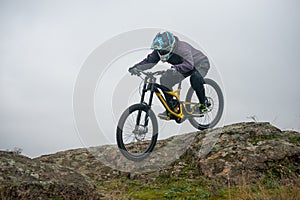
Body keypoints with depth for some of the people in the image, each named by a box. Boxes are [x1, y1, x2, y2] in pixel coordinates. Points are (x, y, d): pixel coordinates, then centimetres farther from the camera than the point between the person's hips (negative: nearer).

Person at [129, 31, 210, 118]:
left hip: (200, 64, -7)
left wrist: (175, 68, -68)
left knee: (195, 78, -39)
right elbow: (149, 61, -18)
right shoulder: (159, 51, -18)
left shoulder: (182, 48, -39)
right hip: (183, 68, 7)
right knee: (165, 80, -9)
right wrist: (136, 68, -34)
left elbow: (189, 64, -52)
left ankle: (203, 104, -16)